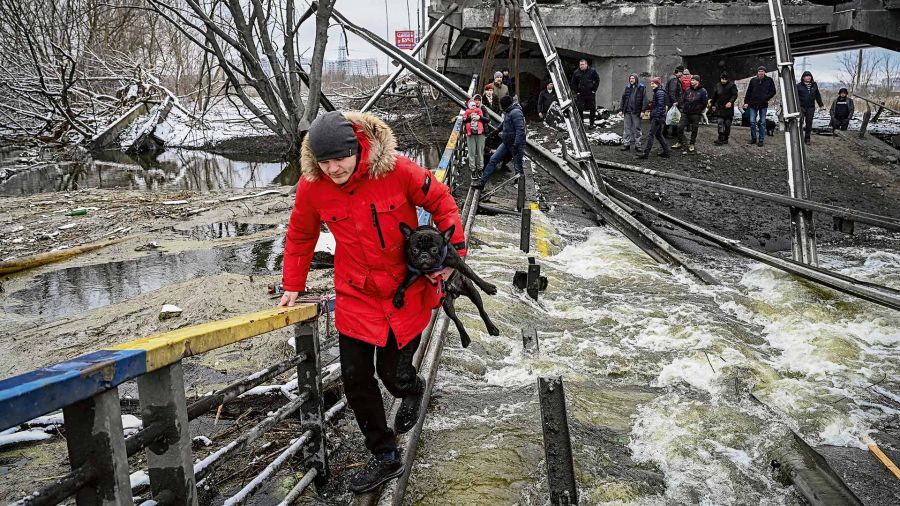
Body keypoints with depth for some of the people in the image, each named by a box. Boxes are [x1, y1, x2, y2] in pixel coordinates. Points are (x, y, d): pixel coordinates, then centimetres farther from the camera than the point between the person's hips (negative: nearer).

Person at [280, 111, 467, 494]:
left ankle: (411, 389, 43)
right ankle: (385, 457, 24)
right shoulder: (311, 186, -12)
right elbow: (300, 236, 6)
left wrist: (454, 253, -6)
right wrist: (293, 286, 8)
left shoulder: (396, 169, -21)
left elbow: (441, 202, -6)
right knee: (355, 377, 4)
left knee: (392, 371, 2)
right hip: (356, 294, 3)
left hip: (408, 288, -3)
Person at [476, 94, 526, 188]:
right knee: (493, 159, 5)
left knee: (518, 167, -2)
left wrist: (516, 145, -30)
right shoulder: (508, 112, 11)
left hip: (515, 143, -10)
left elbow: (520, 130, -26)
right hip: (506, 142, 10)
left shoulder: (516, 112, -18)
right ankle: (482, 182, 8)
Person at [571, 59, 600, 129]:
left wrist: (594, 90, -1)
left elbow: (597, 80, 6)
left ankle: (592, 123, 16)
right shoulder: (576, 73, -1)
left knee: (592, 109, 5)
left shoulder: (592, 71, -3)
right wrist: (576, 92, 1)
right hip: (580, 94, 0)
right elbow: (573, 83, 9)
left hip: (590, 94, 0)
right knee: (579, 109, -1)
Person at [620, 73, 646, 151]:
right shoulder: (627, 88, 8)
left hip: (636, 112, -4)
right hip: (627, 111, 4)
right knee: (627, 128, 8)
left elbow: (644, 100, -5)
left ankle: (637, 145, 11)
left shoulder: (641, 88, -3)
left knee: (637, 129, 5)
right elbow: (623, 98, 13)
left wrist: (643, 111, -11)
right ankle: (626, 144, 14)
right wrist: (622, 109, 9)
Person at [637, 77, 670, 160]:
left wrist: (657, 117, -22)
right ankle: (666, 152, 20)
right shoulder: (656, 92, 17)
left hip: (657, 117, -11)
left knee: (650, 135, -9)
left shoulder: (660, 92, -14)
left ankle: (646, 153, -9)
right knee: (658, 134, 15)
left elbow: (660, 106, -19)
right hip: (655, 117, 11)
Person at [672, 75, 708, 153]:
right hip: (685, 113, 4)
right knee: (680, 127, 0)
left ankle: (691, 144, 16)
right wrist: (683, 107, 8)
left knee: (694, 129, 5)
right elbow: (683, 99, 18)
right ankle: (680, 142, 13)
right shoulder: (688, 90, 8)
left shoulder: (702, 91, -4)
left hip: (695, 114, -4)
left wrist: (699, 110, -3)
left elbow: (704, 103, -2)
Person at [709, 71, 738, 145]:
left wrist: (730, 102, -28)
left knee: (727, 124, 5)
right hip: (719, 108, 2)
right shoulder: (718, 86, 8)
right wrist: (713, 105, 17)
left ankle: (726, 138, 16)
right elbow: (714, 96, 17)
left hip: (728, 108, -2)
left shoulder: (732, 85, -4)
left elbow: (735, 95, -12)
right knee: (720, 123, -8)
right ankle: (720, 139, -9)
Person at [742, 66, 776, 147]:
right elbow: (748, 92, 6)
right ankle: (753, 138, 14)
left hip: (763, 104, -1)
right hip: (753, 104, 1)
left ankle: (761, 139, 9)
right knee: (752, 122, 0)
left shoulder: (769, 80, 0)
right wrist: (746, 102, 1)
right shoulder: (753, 80, 2)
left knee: (762, 122, 4)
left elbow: (773, 91, 6)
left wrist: (766, 98, -6)